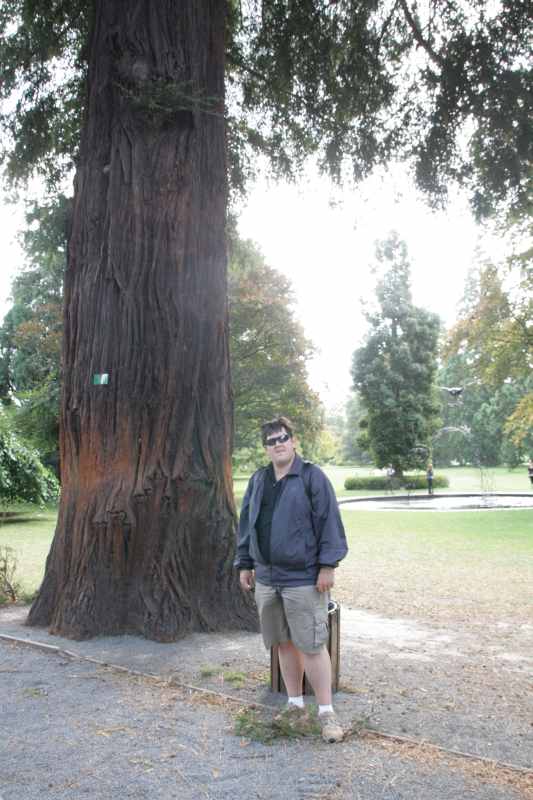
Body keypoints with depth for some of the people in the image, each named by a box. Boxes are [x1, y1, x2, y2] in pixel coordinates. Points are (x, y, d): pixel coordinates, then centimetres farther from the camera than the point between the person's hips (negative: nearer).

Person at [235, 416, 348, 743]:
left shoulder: (312, 476, -6)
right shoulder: (258, 480, 11)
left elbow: (328, 522, -10)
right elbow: (247, 525, 16)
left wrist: (327, 566, -14)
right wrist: (245, 565, 14)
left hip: (303, 578, -5)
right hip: (266, 578, 6)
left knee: (311, 645, -2)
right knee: (284, 643, 14)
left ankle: (326, 712, 11)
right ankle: (295, 705, 28)